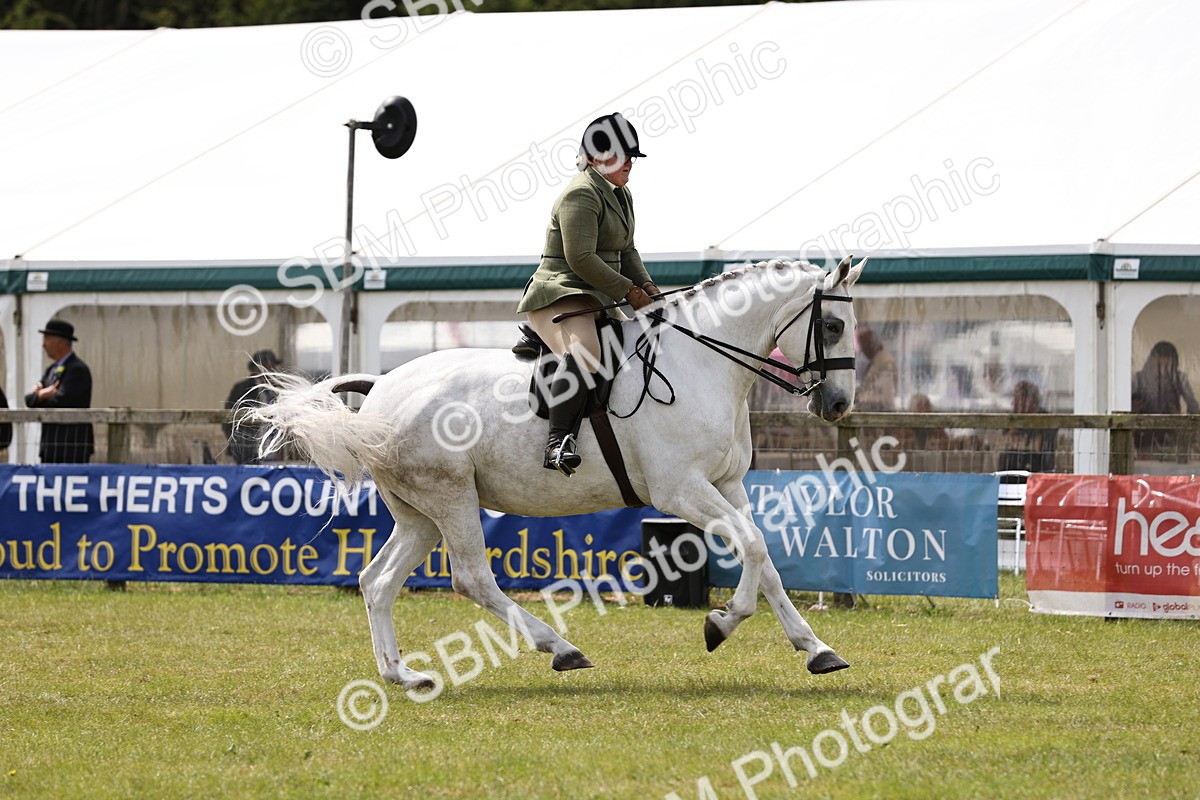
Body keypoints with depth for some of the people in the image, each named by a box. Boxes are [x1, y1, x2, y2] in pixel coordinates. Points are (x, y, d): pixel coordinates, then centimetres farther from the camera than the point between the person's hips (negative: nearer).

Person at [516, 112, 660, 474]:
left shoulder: (621, 196, 19)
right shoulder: (582, 195, -14)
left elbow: (627, 252, 23)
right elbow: (580, 258, -22)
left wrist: (646, 287, 4)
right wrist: (628, 291, -19)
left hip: (598, 300, 11)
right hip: (560, 296, -11)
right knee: (584, 353, -38)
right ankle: (558, 440, -47)